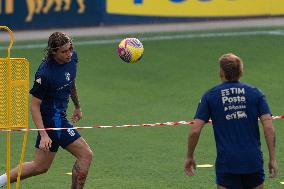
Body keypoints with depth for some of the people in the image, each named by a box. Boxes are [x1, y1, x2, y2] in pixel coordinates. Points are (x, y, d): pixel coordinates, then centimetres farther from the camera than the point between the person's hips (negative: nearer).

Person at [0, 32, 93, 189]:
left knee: (40, 166, 15)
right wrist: (44, 135, -25)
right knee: (86, 155, -8)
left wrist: (77, 107, 30)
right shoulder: (45, 73, -24)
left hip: (59, 116, 9)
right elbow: (34, 105, -19)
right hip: (52, 119, -9)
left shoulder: (72, 57, -1)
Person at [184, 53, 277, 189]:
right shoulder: (255, 93, 4)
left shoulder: (210, 96, 1)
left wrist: (189, 157, 10)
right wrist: (272, 159, -1)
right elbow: (269, 127, -5)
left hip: (226, 162, -1)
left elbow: (195, 130, -3)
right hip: (253, 161, 1)